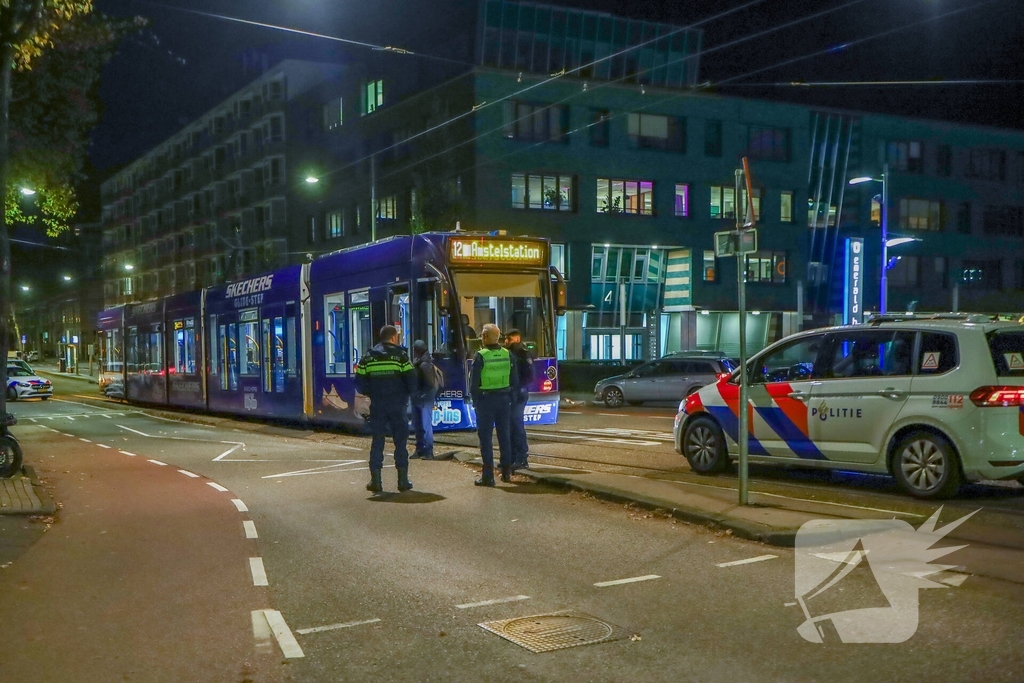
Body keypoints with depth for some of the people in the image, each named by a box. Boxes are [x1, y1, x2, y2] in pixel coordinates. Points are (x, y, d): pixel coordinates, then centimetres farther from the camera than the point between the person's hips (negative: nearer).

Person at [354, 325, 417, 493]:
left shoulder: (368, 356, 5)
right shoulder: (400, 355, -3)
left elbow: (360, 383, 1)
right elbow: (411, 380, -6)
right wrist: (406, 395, 11)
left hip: (377, 405, 2)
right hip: (397, 405, -2)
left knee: (377, 441, 7)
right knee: (400, 440, 5)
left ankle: (375, 481, 4)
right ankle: (403, 480, 5)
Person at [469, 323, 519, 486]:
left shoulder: (480, 356, -12)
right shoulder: (508, 355, 2)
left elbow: (473, 382, -10)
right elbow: (515, 381, 6)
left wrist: (475, 401, 2)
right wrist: (509, 397, 14)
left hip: (486, 399, -5)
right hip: (504, 399, 5)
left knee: (485, 438, 1)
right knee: (504, 436, 14)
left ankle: (488, 476, 0)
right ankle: (506, 473, 21)